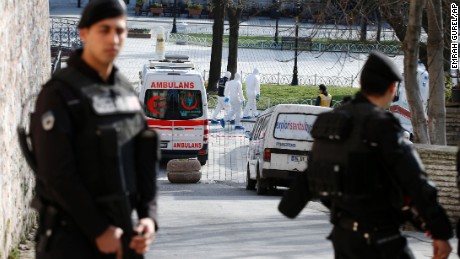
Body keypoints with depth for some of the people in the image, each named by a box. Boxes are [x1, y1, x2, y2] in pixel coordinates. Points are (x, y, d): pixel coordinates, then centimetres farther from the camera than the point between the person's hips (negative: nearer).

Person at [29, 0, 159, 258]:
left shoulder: (127, 91, 10)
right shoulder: (59, 94, -13)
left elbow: (145, 158, 11)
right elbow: (57, 173, -19)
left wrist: (149, 216, -6)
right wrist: (98, 231, -18)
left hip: (119, 231, 7)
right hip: (71, 236, -7)